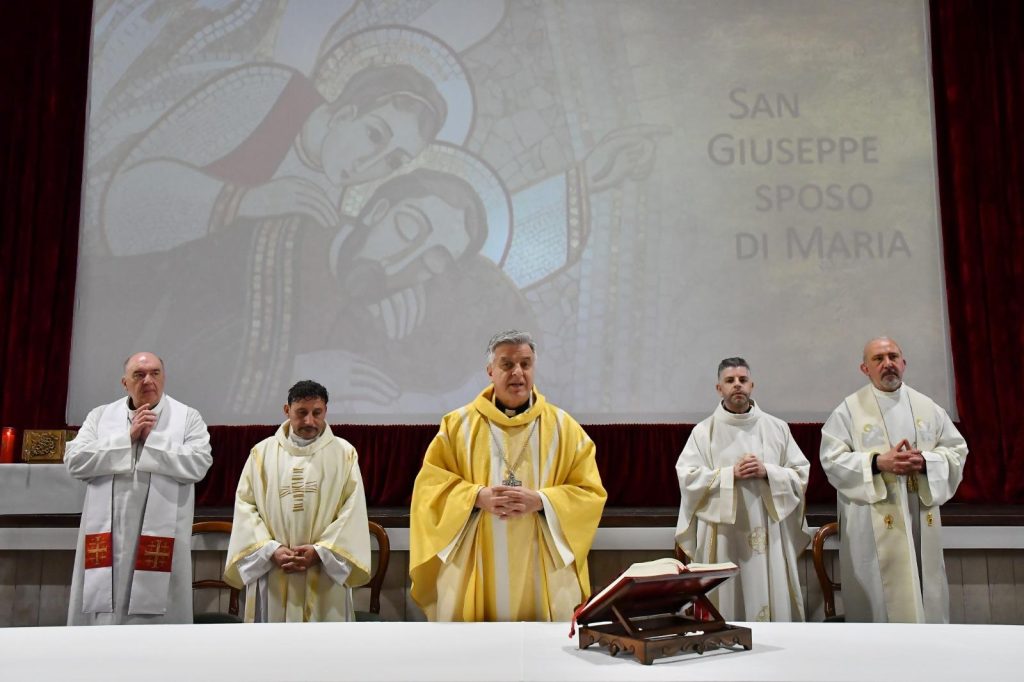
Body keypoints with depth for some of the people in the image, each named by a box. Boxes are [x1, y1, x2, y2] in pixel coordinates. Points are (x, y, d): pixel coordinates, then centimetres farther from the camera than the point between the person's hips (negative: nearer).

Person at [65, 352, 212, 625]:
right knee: (101, 613, 7)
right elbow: (75, 461, -1)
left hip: (160, 535, -2)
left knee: (157, 611, 3)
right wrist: (127, 437, -7)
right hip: (107, 535, 2)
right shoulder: (100, 416, 11)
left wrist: (150, 438, -8)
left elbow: (198, 464, -10)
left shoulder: (188, 418, 4)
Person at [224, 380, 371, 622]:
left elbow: (352, 510, -2)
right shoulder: (262, 452, 7)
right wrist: (270, 550, -10)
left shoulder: (344, 453, 3)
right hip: (271, 573, 1)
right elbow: (245, 506, 3)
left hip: (325, 575, -1)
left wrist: (320, 551, -12)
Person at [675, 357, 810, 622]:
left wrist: (767, 472, -12)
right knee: (727, 603, 1)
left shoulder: (777, 428, 7)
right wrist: (730, 474, -15)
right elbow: (687, 477, -6)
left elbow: (801, 474, 4)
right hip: (723, 536, -1)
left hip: (769, 534, 2)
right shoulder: (703, 431, 2)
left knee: (773, 601, 3)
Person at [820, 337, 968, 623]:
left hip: (922, 518, 4)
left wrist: (925, 461, -12)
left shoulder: (927, 407, 10)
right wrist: (878, 462, -20)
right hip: (873, 525, -4)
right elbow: (832, 460, -8)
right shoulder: (849, 409, -2)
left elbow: (957, 451, 8)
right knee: (879, 599, 1)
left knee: (926, 595, 9)